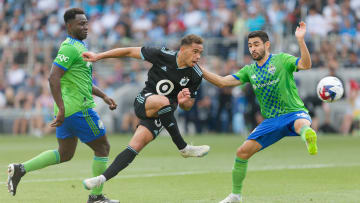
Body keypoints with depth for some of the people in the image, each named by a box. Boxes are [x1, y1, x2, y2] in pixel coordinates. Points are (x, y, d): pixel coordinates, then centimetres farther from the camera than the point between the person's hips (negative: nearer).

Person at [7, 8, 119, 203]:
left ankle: (20, 169, 9)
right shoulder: (70, 48, -15)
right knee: (102, 148, 2)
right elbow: (53, 77, -25)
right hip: (78, 109, -10)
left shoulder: (78, 46, 17)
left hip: (66, 110, 10)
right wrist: (61, 109, -27)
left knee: (64, 154, 16)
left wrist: (104, 96, 24)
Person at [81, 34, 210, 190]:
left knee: (135, 147, -18)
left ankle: (103, 178, -15)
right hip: (144, 101, -2)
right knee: (163, 101, -36)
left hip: (161, 115, 2)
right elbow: (130, 52, -3)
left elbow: (188, 106, 7)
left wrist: (183, 102, -19)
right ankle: (183, 148, -25)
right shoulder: (163, 55, -13)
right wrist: (98, 56, -3)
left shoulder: (195, 76, -6)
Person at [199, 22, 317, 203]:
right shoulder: (249, 71, 13)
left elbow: (306, 65, -18)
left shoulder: (281, 60, -2)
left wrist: (300, 40, -31)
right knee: (242, 152, -3)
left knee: (302, 124, -43)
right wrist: (199, 69, -2)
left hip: (293, 113, -5)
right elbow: (222, 82, 7)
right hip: (271, 120, 5)